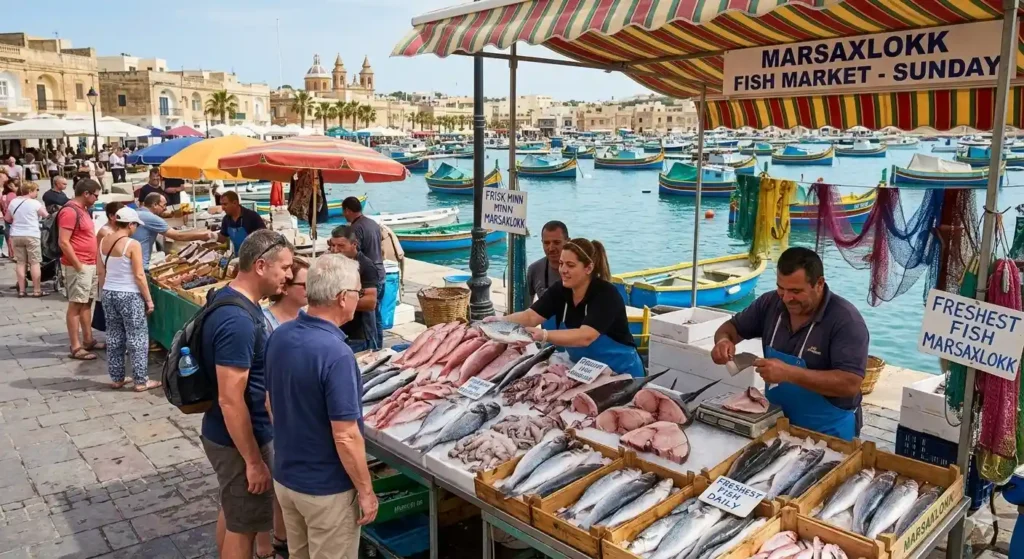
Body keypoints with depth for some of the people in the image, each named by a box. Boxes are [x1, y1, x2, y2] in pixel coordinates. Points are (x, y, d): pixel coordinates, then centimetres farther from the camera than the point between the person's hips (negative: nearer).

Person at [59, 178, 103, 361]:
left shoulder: (82, 210, 14)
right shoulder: (70, 211, -16)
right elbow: (63, 242, -21)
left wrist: (91, 263, 16)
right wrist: (78, 266, -19)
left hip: (90, 264, 9)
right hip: (79, 266, -9)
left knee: (87, 303, 14)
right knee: (75, 305, -4)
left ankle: (88, 340, 22)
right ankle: (76, 347, 0)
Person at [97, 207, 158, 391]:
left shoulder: (103, 242, 4)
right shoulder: (132, 244, -16)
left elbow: (101, 273, 10)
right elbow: (139, 276, -15)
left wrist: (104, 293, 20)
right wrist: (149, 299, -8)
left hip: (109, 293, 7)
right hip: (130, 295, -7)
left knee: (114, 337, 14)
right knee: (137, 338, 2)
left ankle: (116, 378, 22)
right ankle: (141, 381, 7)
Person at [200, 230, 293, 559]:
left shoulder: (230, 298, 3)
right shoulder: (238, 321, -29)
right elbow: (230, 400, -28)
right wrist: (254, 461, -21)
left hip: (230, 434, 9)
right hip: (238, 439, -9)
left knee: (232, 513, 24)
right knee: (243, 526, 8)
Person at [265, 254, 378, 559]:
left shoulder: (279, 336, -5)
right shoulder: (336, 354, -29)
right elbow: (346, 437, -26)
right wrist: (366, 491, -13)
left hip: (285, 477, 7)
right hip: (326, 489, -7)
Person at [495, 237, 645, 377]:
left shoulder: (606, 294, -25)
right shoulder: (559, 290, -7)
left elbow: (585, 337, -38)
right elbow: (530, 317, -14)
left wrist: (544, 335, -50)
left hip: (619, 372, -5)